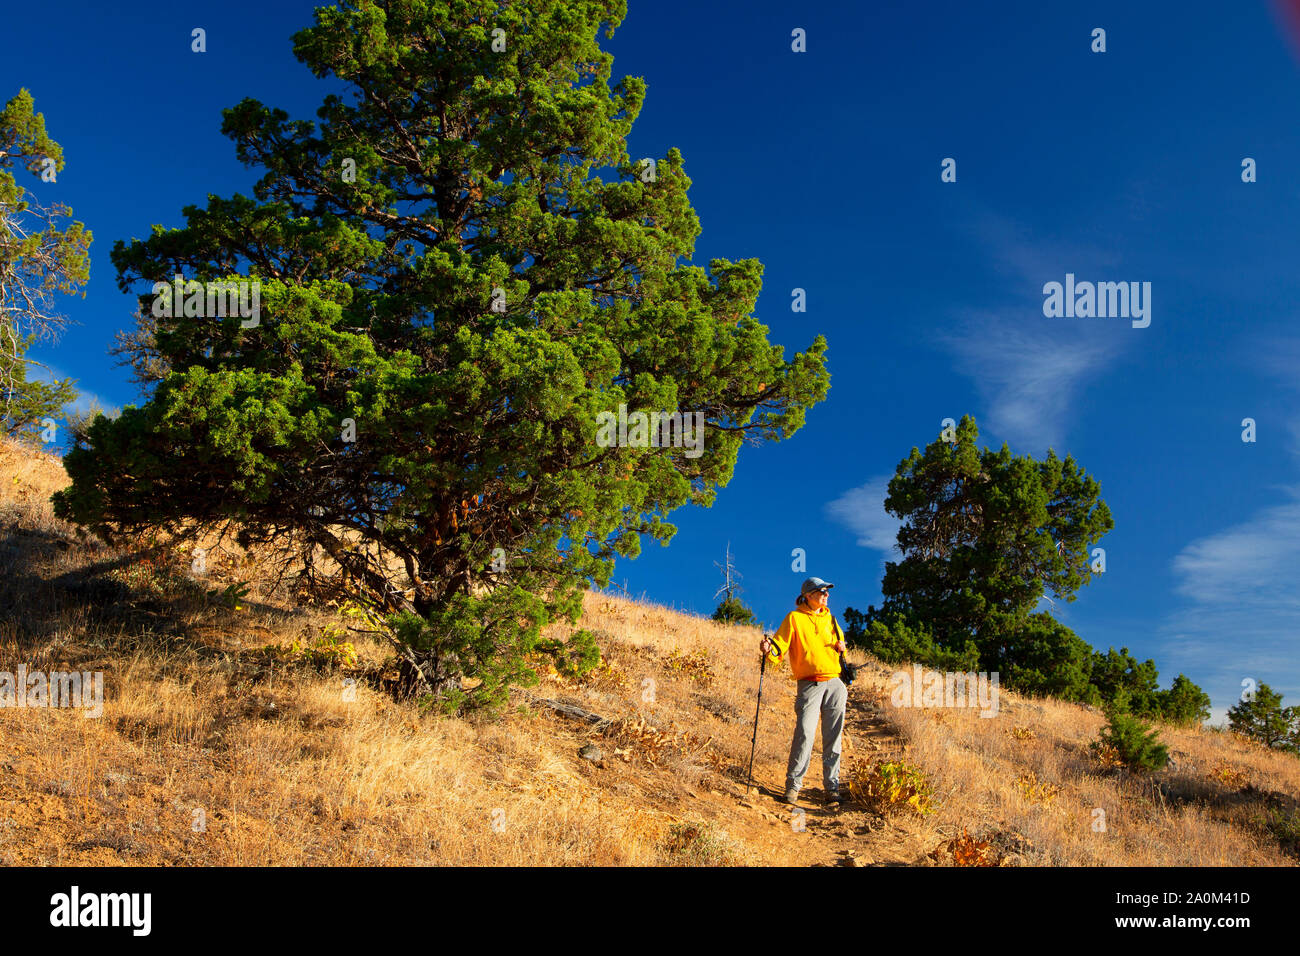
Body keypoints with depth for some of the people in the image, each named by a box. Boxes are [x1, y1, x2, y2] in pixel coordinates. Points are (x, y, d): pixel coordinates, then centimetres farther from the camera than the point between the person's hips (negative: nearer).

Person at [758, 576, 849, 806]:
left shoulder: (830, 619, 18)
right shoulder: (795, 618, 2)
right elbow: (779, 648, -5)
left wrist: (842, 648, 7)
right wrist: (769, 649, -27)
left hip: (835, 685, 5)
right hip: (809, 684, -5)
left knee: (833, 738, 5)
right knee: (805, 734, -13)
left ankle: (832, 787, 12)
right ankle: (793, 785, -2)